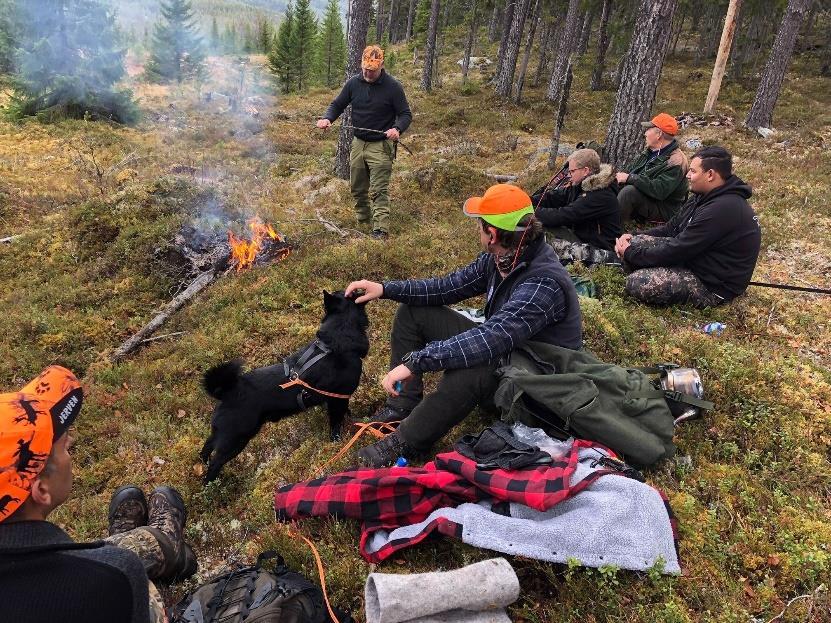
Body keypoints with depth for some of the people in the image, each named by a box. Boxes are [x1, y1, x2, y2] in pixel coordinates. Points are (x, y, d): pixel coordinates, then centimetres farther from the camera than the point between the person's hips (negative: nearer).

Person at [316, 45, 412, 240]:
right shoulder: (353, 83, 1)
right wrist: (327, 118, -13)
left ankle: (380, 230, -8)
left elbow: (406, 114, -6)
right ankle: (363, 222, 35)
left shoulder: (393, 86, -10)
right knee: (357, 188, 16)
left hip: (381, 146, -5)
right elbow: (337, 105, 9)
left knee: (379, 191, -10)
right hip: (358, 143, 5)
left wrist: (397, 129, -28)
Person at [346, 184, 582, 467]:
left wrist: (414, 362, -41)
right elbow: (449, 287, 3)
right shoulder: (501, 257, -7)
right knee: (412, 311, 5)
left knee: (466, 371, -42)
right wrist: (385, 289, -5)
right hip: (501, 351, 9)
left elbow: (490, 340, -42)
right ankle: (404, 405, 4)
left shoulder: (543, 283, -33)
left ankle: (404, 444, -18)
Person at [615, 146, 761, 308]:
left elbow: (677, 250, -26)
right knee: (636, 241, 0)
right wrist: (634, 238, -1)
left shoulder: (721, 210, -29)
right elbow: (671, 228, 11)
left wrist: (631, 253, -15)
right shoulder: (708, 197, 4)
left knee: (636, 283, -25)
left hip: (713, 285, -9)